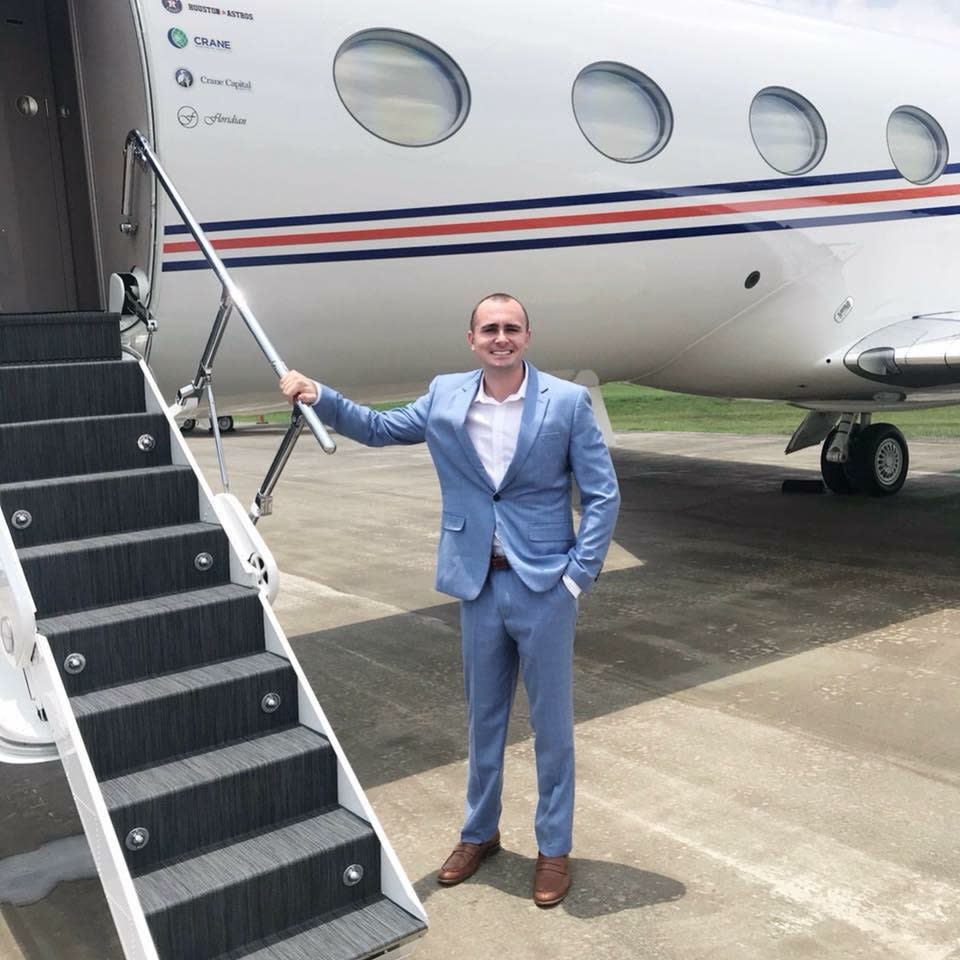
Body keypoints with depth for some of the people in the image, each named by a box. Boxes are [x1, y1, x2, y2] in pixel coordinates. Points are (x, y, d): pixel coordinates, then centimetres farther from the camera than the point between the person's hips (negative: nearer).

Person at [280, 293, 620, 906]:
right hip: (478, 585, 3)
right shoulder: (446, 397, 2)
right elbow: (378, 429, 14)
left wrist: (578, 576, -11)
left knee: (552, 724, 9)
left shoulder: (567, 402, -9)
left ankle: (555, 848, 27)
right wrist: (320, 397, 0)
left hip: (545, 586, -3)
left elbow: (603, 496, -6)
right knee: (484, 718, 18)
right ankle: (480, 833, 37)